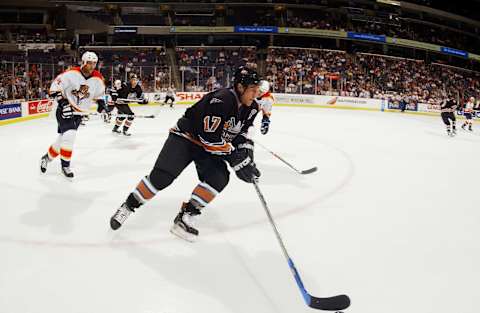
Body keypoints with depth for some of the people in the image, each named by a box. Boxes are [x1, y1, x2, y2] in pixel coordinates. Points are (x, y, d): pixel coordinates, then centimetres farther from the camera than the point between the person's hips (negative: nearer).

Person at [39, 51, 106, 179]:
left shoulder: (98, 79, -3)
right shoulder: (71, 73, -17)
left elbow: (99, 93, 16)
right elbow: (55, 87, -13)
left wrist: (101, 103, 0)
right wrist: (62, 102, -22)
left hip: (78, 114, 5)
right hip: (64, 109, -5)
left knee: (63, 139, 10)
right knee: (69, 136, -19)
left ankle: (47, 157, 34)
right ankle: (65, 166, -3)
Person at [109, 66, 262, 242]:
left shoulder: (251, 108, -5)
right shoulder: (221, 100, -31)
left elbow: (241, 131, 10)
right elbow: (211, 139, -31)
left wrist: (246, 148, -9)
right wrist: (236, 159, -28)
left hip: (208, 147, 7)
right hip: (186, 136, -6)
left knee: (219, 178, -18)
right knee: (161, 176, -16)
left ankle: (186, 216, -8)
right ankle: (128, 206, 7)